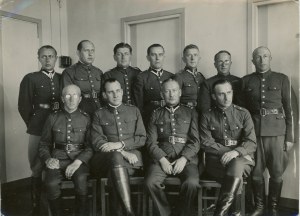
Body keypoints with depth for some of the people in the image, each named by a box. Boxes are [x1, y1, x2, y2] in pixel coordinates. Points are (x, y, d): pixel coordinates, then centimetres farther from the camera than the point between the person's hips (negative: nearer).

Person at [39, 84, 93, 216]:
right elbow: (43, 144, 15)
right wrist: (48, 159, -5)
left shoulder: (86, 119, 6)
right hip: (58, 158, 1)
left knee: (81, 180, -32)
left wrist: (77, 162, -15)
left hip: (80, 159, -1)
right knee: (51, 184, -27)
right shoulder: (53, 118, 12)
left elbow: (90, 146, 0)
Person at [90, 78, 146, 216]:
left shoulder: (134, 111, 20)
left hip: (132, 157, 1)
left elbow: (141, 139, 11)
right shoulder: (99, 114, 16)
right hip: (107, 157, 0)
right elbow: (97, 143, 3)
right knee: (116, 156, -36)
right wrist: (122, 153, -12)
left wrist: (120, 144, -8)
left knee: (114, 171, -34)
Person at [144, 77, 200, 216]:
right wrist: (162, 159, -8)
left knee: (192, 183, -29)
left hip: (186, 158, -1)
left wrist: (183, 159, -10)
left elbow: (195, 141, 5)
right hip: (162, 157, 1)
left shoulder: (190, 113, 15)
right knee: (150, 182, -26)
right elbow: (151, 142, 8)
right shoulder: (156, 114, 18)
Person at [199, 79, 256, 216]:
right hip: (216, 160, 0)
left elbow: (251, 143, 0)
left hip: (242, 159, 1)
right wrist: (226, 152, -15)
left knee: (236, 164, -35)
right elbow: (206, 143, -1)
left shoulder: (243, 114, 7)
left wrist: (236, 152, -21)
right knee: (237, 179, -32)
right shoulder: (207, 116, 7)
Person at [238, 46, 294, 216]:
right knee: (256, 172, 3)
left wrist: (290, 137, 0)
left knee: (277, 172, 2)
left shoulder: (282, 79, 6)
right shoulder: (246, 80, 9)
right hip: (254, 131, 1)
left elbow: (289, 109, 5)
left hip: (277, 131, 0)